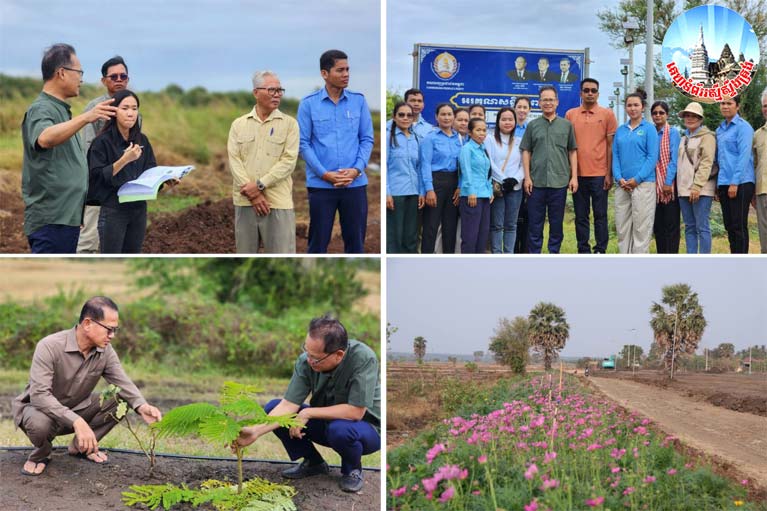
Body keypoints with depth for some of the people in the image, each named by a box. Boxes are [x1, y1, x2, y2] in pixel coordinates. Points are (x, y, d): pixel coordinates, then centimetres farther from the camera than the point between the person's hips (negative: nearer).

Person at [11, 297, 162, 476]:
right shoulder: (49, 347, -30)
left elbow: (123, 383, -15)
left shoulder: (105, 350, -12)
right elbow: (39, 395, -37)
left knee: (120, 400, -15)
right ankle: (41, 454, -4)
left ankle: (81, 446, 5)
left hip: (77, 408, 6)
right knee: (40, 423, -40)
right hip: (38, 407, -5)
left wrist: (142, 407, -38)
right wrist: (77, 422, -48)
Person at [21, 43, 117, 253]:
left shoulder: (61, 109, 19)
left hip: (67, 215, 10)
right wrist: (85, 118, -46)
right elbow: (45, 138, -36)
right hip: (50, 219, -10)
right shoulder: (41, 109, -12)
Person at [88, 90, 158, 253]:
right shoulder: (102, 142, -8)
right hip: (113, 210, -5)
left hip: (139, 209, 5)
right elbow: (97, 177, -13)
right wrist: (124, 160, -22)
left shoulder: (142, 141, 9)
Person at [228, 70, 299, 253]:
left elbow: (288, 161, -6)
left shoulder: (289, 124, 3)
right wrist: (252, 194, -12)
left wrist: (260, 185, -14)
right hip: (245, 201, 3)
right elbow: (234, 160, 0)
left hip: (278, 202, -2)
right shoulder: (239, 124, 9)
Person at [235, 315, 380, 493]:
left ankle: (353, 469, -4)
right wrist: (256, 431, -32)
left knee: (340, 429, -38)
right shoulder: (306, 361, -18)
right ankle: (313, 462, 7)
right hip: (326, 421, 5)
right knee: (272, 408, -11)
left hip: (365, 425, -5)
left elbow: (355, 411, -33)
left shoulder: (363, 358, -32)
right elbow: (288, 405, -18)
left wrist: (308, 413, -26)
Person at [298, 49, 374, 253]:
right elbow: (304, 143, -3)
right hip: (321, 184, -2)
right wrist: (325, 174, -12)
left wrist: (356, 169, -10)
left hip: (355, 183, 2)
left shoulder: (359, 101, 4)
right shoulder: (308, 104, -1)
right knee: (318, 242, 5)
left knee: (355, 240, 7)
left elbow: (367, 139, 5)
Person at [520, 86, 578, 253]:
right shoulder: (533, 125, 7)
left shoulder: (567, 125, 7)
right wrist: (527, 177, -2)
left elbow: (572, 152, 8)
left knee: (557, 222, 6)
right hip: (536, 182, 0)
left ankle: (554, 253, 15)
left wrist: (574, 177, 1)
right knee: (535, 221, 3)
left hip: (559, 181, 0)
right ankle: (534, 254, 10)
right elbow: (526, 151, 6)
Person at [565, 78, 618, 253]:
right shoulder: (570, 114, 8)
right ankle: (583, 251, 13)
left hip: (599, 174, -2)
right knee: (581, 216, 6)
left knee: (600, 215, 2)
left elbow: (611, 145, 1)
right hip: (578, 174, 2)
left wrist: (609, 174, -4)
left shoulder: (607, 114, 2)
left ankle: (600, 251, 8)